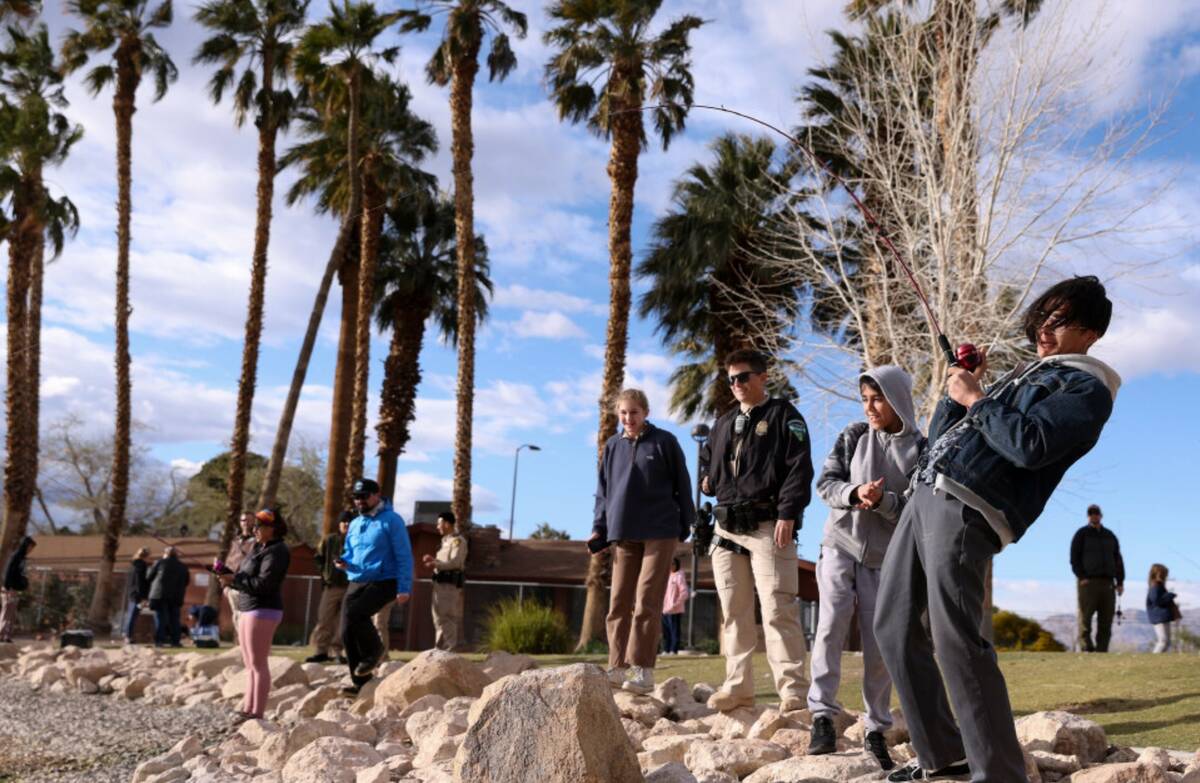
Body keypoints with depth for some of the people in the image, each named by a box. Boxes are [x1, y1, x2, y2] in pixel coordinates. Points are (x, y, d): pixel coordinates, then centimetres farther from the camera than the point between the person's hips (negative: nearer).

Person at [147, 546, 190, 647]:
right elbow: (186, 582, 15)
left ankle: (159, 640, -6)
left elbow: (149, 576, 4)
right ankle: (175, 641, 5)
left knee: (160, 618, 0)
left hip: (160, 594, -3)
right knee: (174, 619, 8)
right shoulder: (183, 567, 11)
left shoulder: (160, 562, -1)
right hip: (176, 597, 3)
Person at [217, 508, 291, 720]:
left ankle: (256, 713, -5)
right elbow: (245, 575, 15)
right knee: (251, 665, 12)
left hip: (262, 611, -10)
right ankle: (248, 708, 18)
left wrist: (233, 580, -14)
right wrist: (229, 575, -4)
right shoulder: (258, 547, 15)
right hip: (248, 610, 10)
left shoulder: (276, 552, -13)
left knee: (258, 664, -7)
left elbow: (262, 584, -21)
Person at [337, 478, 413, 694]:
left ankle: (374, 650, -3)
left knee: (354, 613, -28)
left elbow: (404, 556, -10)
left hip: (383, 582, -7)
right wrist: (344, 562, -1)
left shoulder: (391, 520, -6)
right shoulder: (355, 524, 15)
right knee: (347, 633, 0)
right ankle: (360, 681, 12)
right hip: (356, 582, 7)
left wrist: (404, 589, -17)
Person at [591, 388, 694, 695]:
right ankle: (617, 667, 9)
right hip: (623, 534, 4)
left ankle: (643, 670, -4)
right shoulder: (612, 446, 11)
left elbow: (682, 485, 5)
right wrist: (599, 528, 7)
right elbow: (603, 491, 16)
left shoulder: (664, 442, 0)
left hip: (659, 533, -4)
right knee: (619, 603, 4)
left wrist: (685, 526, 3)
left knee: (646, 602, -7)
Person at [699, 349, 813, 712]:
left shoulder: (784, 416, 2)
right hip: (727, 528, 7)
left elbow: (799, 467, -8)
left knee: (777, 610, -12)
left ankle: (793, 690, -10)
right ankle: (738, 686, 14)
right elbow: (707, 457, 38)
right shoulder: (724, 423, 22)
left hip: (768, 527, -7)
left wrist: (788, 515, -17)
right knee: (734, 612, 8)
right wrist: (707, 478, 14)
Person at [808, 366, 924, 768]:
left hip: (884, 556, 0)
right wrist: (855, 492, -21)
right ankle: (823, 715, -11)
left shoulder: (920, 449, -3)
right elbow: (825, 482, -1)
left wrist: (882, 501, -25)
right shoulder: (853, 436, 2)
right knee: (831, 623, -14)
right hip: (840, 544, 1)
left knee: (878, 643, 3)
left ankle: (876, 729, 13)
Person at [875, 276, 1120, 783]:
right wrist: (958, 388, 15)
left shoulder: (1086, 387, 3)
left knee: (954, 638, -20)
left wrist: (975, 399, -5)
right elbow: (940, 438, 29)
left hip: (966, 510, -9)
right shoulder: (1023, 375, 29)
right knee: (894, 627, 6)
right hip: (926, 494, 9)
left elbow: (1030, 446, -17)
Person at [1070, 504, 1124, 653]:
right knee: (1085, 619, -9)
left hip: (1108, 583, 4)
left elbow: (1118, 560, 18)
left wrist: (1120, 582, 8)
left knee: (1106, 622, 1)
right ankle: (1087, 649, -10)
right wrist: (1081, 577, -12)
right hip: (1087, 583, -4)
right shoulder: (1082, 534, 6)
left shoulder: (1110, 536, 19)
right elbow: (1074, 558, -1)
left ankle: (1102, 651, 2)